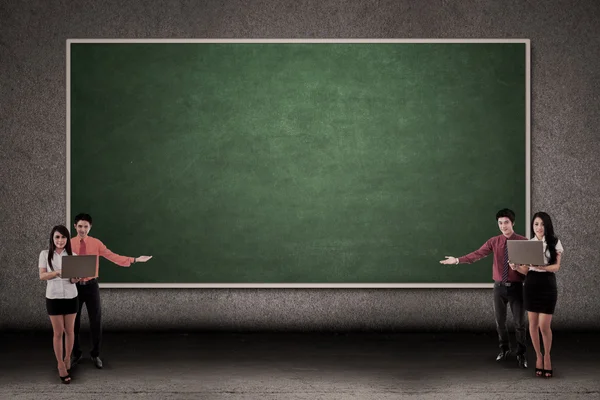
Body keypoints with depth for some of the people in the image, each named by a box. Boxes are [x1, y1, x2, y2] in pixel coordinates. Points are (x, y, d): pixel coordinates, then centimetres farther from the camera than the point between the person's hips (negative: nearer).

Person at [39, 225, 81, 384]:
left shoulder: (71, 254, 1)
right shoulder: (45, 254, -3)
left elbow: (74, 279, 0)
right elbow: (42, 276, -9)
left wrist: (75, 277, -24)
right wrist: (58, 272, -24)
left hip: (71, 297, 2)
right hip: (53, 298, -2)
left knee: (69, 331, 10)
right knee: (58, 332, 2)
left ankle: (67, 359, 27)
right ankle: (61, 365, 11)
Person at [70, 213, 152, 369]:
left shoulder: (96, 243, -3)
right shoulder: (69, 244, -3)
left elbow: (114, 257, -6)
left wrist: (135, 259, -12)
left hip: (91, 286, 0)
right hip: (75, 286, 0)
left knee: (96, 321, 4)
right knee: (74, 321, 9)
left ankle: (95, 354, 20)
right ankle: (76, 354, 27)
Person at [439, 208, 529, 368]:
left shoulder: (524, 241, -5)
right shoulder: (494, 242, 1)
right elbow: (477, 254, -9)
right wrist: (458, 260, -23)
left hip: (516, 287, -3)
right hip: (499, 287, 3)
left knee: (519, 322, 1)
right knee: (500, 321, 13)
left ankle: (521, 354, 16)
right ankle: (504, 349, 32)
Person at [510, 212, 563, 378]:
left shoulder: (555, 243, -2)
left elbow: (556, 266, -8)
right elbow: (525, 270, 6)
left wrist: (541, 267, -25)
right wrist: (516, 267, -15)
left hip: (547, 285, -3)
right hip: (531, 285, 3)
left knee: (544, 325, -6)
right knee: (533, 324, 6)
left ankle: (547, 356, 17)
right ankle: (538, 356, 21)